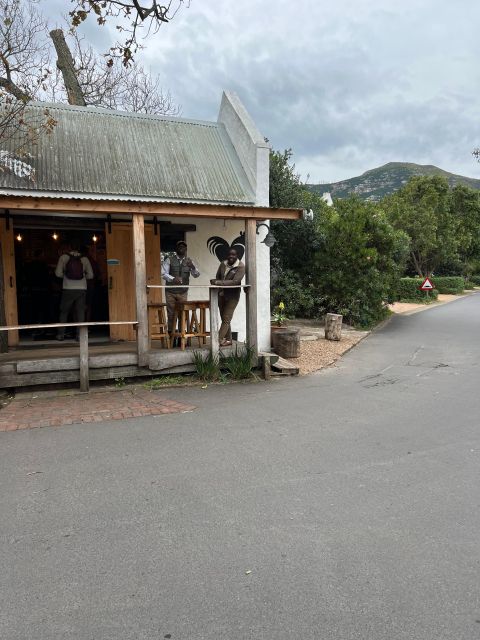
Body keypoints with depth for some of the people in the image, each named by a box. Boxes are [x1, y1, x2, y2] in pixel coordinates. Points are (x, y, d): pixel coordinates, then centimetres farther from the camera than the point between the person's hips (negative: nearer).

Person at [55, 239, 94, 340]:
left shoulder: (64, 257, -1)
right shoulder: (84, 259, 2)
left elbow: (58, 273, -4)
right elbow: (90, 275, 2)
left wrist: (65, 275, 15)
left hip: (68, 289, 0)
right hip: (81, 289, 1)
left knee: (64, 312, 11)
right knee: (80, 312, 3)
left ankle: (61, 334, 12)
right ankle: (79, 334, -1)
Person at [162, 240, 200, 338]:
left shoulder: (189, 261, 8)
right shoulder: (169, 260, 0)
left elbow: (196, 275, 1)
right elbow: (164, 274, -8)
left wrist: (193, 267, -21)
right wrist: (173, 279, -27)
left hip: (183, 292, 2)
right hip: (170, 292, -2)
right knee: (171, 315, 0)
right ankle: (171, 336, 8)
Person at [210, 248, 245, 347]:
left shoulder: (241, 267, -12)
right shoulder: (223, 264, 5)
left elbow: (235, 281, -22)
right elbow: (218, 277, 13)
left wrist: (218, 282, -26)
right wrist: (220, 290, -5)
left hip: (232, 296, -6)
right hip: (222, 295, 6)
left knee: (226, 319, -9)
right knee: (224, 319, 11)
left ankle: (218, 340, -10)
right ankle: (228, 339, 21)